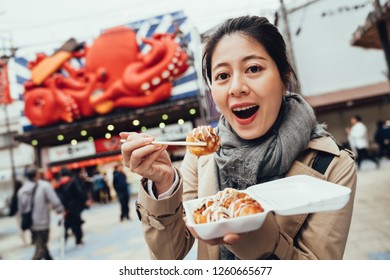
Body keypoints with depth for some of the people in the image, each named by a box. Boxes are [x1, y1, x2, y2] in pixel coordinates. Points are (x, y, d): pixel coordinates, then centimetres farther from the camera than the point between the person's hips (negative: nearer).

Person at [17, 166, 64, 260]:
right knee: (40, 249, 2)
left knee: (42, 246, 22)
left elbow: (21, 209, 6)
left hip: (30, 224, 7)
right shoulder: (45, 186, -16)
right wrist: (60, 210, 2)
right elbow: (55, 202, -17)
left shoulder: (21, 190, 0)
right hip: (42, 224, -7)